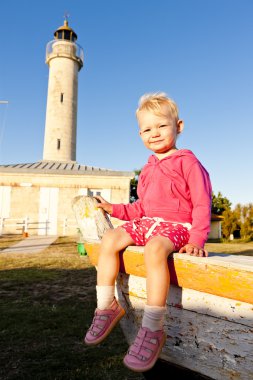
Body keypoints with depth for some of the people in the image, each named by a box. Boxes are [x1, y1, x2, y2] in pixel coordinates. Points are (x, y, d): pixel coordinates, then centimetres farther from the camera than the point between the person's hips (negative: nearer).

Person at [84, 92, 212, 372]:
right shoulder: (147, 170, 19)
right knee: (110, 239, -12)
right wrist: (115, 209, 9)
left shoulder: (187, 161, -4)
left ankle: (152, 329, -27)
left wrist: (197, 240, -17)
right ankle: (106, 306, -4)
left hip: (176, 226, -7)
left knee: (154, 248, -37)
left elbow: (202, 204, -8)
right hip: (147, 222, 7)